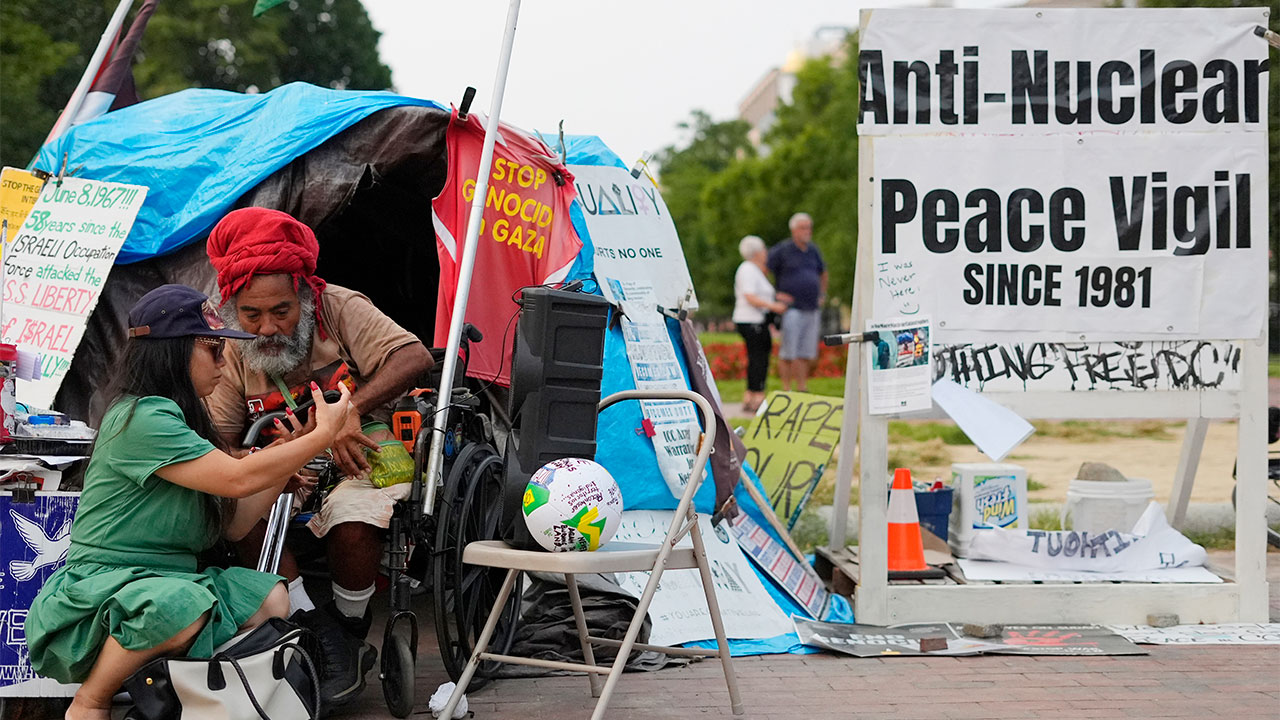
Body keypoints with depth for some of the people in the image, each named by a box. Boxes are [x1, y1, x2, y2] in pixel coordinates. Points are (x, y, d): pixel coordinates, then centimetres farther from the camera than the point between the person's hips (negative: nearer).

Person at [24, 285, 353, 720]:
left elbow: (235, 525, 14)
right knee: (183, 604, -38)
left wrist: (291, 453, 6)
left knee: (269, 598, -8)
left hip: (168, 583, 9)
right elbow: (236, 479, -22)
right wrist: (322, 436, -13)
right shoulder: (141, 418, -15)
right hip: (99, 585, -9)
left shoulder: (178, 419, 16)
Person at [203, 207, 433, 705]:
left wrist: (351, 411, -34)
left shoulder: (339, 309, -10)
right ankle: (318, 640, -16)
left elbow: (414, 358, -23)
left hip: (363, 457, -4)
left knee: (351, 521, -36)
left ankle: (351, 638, -7)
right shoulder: (235, 353, 1)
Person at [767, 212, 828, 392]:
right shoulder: (782, 250, -5)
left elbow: (822, 273, 32)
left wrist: (822, 295, 22)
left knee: (807, 353, 5)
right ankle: (787, 389, -1)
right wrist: (774, 295, -8)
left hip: (811, 309, 6)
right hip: (791, 308, -6)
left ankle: (802, 388, 11)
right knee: (789, 353, -6)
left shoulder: (813, 251, 14)